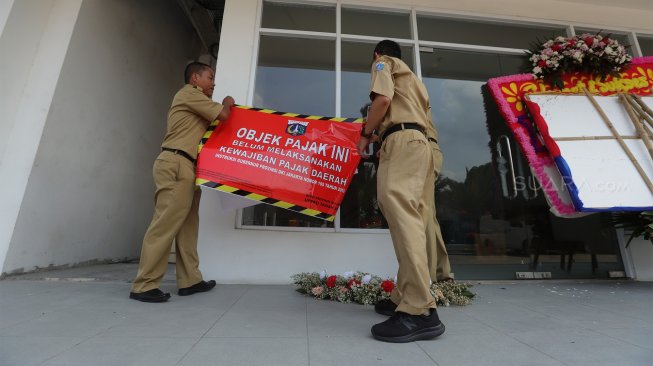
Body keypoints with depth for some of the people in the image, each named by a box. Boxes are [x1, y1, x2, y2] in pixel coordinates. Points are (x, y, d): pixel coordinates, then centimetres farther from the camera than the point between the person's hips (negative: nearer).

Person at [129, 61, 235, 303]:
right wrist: (227, 103, 13)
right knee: (165, 224, -11)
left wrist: (223, 106, 18)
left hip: (185, 167, 10)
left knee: (187, 225, 5)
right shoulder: (189, 93, 0)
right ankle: (144, 286, -5)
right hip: (176, 165, -10)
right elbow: (223, 115, -7)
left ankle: (190, 281, 9)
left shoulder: (195, 104, 30)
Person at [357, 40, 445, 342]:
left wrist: (365, 133, 3)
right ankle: (404, 298, 5)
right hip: (418, 143, 10)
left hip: (402, 141, -9)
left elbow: (383, 99, -6)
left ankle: (420, 310, -30)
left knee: (400, 212, -24)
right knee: (410, 218, 2)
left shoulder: (384, 63, 15)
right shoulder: (410, 77, 39)